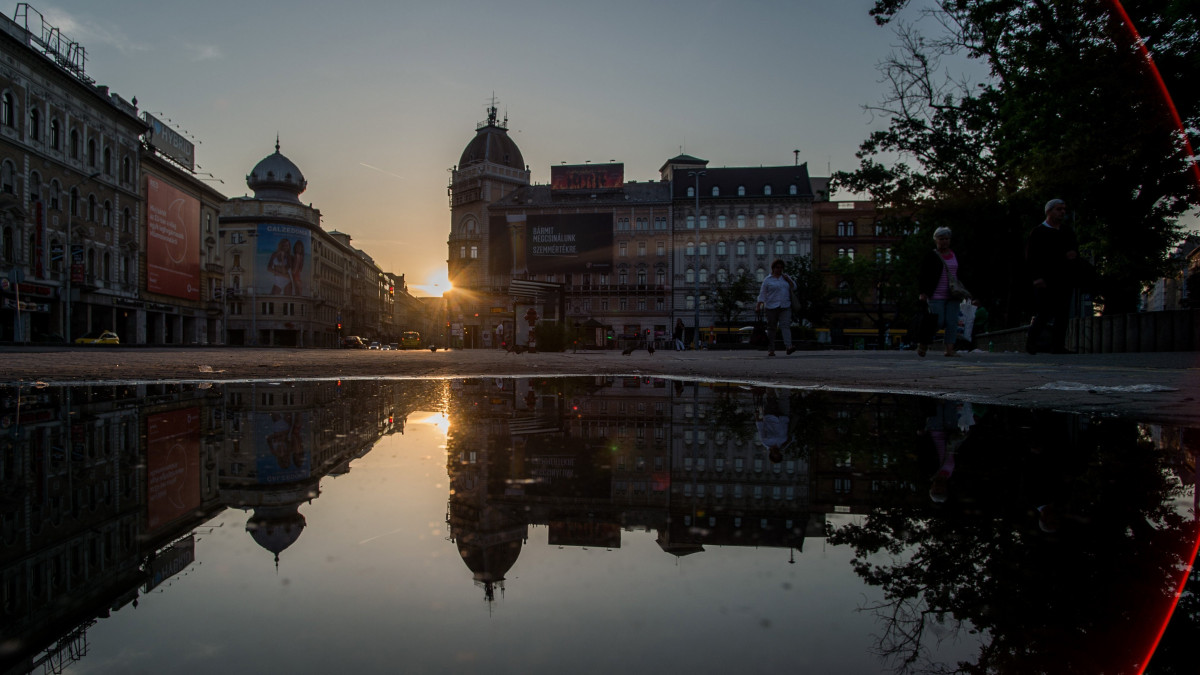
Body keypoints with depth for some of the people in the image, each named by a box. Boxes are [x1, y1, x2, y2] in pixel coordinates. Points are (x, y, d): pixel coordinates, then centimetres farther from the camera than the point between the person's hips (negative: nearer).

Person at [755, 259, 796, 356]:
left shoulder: (785, 277, 14)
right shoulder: (768, 280, 2)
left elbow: (794, 287, 13)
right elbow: (762, 293, 0)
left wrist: (788, 279, -3)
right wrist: (759, 305, -8)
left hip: (785, 307, 2)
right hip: (772, 307, -2)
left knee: (786, 325, -13)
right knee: (771, 328, 3)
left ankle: (788, 346, -25)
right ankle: (770, 350, 9)